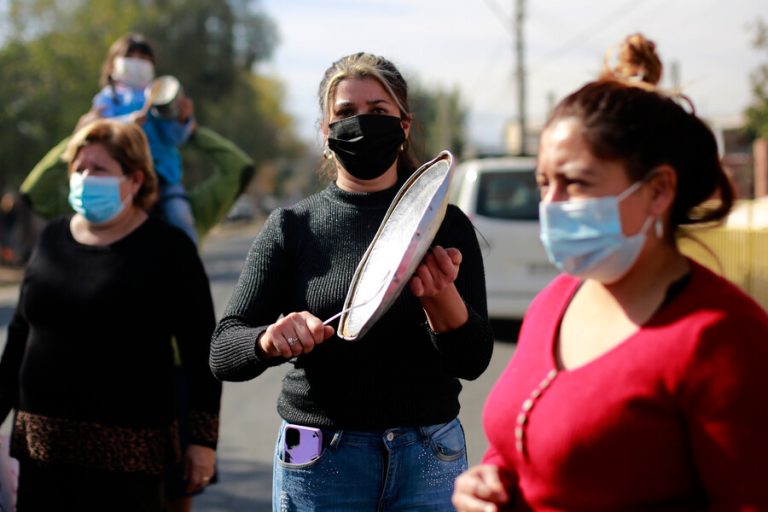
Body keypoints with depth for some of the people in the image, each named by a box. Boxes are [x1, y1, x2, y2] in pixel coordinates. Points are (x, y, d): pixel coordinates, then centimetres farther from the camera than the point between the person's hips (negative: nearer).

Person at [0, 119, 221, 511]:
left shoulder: (167, 250, -4)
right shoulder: (52, 239, 11)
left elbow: (200, 351, -5)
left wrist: (203, 439, -7)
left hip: (125, 451, -5)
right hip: (41, 446, 5)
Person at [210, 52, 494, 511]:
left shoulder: (445, 225, 1)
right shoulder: (292, 227, 0)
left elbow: (474, 361, -6)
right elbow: (223, 354, -5)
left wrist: (441, 298, -25)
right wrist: (269, 340, -27)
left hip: (428, 460, 0)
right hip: (318, 465, 0)